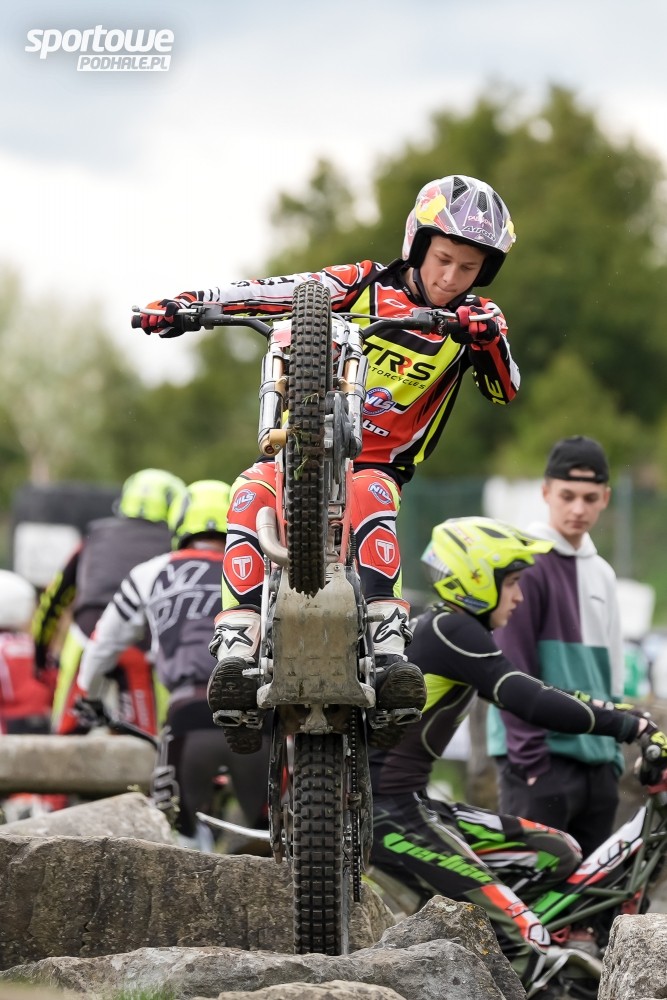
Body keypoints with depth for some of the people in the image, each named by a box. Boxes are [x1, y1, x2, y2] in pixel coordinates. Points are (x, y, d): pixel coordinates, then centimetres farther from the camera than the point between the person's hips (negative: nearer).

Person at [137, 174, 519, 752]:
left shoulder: (473, 320, 5)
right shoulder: (364, 285, 3)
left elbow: (505, 391, -9)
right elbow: (273, 293, -3)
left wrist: (489, 337, -30)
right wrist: (185, 305, -15)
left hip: (378, 463, 0)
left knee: (370, 496, -36)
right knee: (252, 494, -31)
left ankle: (391, 647, -45)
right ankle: (236, 651, -40)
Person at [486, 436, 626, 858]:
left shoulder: (602, 574, 17)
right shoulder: (524, 565, -8)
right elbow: (511, 672, -12)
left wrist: (615, 756, 16)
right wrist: (531, 760, -16)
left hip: (597, 764, 8)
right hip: (543, 763, -8)